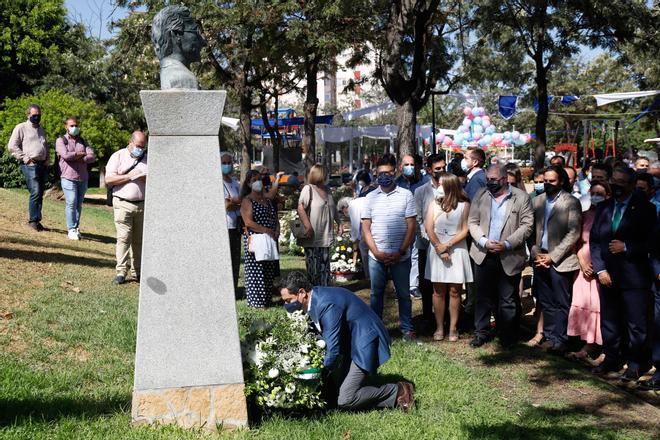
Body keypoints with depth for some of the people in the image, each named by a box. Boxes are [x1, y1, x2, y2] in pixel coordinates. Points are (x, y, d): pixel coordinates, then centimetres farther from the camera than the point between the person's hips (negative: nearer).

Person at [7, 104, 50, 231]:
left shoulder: (41, 130, 23)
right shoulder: (21, 128, 1)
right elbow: (12, 146, -5)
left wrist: (48, 161, 14)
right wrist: (25, 158, -11)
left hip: (43, 165, 7)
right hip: (30, 166, -7)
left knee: (40, 194, 7)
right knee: (35, 192, -16)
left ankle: (37, 220, 13)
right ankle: (33, 220, -10)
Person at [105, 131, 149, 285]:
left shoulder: (148, 159, 15)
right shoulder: (118, 156, 5)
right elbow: (108, 179, -5)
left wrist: (149, 178, -8)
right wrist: (130, 176, -12)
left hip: (143, 205, 3)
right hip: (123, 204, -3)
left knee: (139, 240, 7)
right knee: (123, 238, -10)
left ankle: (137, 271, 15)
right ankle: (121, 271, -7)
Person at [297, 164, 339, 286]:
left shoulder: (327, 190, 14)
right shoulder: (308, 189, -9)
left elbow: (333, 209, 25)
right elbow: (300, 208, -18)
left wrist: (338, 222, 22)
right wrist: (308, 227, -24)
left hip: (325, 235, 7)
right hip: (312, 236, -7)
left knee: (325, 266, 10)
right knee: (313, 267, -2)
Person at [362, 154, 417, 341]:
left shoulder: (406, 195, 0)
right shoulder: (371, 197, 6)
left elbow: (411, 226, -3)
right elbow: (366, 228, 4)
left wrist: (400, 252, -10)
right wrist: (376, 252, -7)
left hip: (401, 256, -1)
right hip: (376, 256, 2)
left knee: (403, 294, 7)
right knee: (376, 293, 9)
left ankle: (407, 328, 17)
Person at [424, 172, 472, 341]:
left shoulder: (464, 205, -2)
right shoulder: (434, 205, 5)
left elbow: (465, 230, -4)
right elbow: (429, 229, -2)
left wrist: (448, 245, -12)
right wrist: (440, 248, -10)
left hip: (457, 250, -2)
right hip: (437, 250, 2)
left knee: (454, 291, 2)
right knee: (438, 291, 4)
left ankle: (453, 328, 10)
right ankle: (439, 327, 10)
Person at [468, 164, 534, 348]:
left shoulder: (521, 197, -2)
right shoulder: (480, 195, 7)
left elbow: (526, 226, -7)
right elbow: (472, 222, 4)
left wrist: (507, 244, -17)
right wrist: (484, 242, -12)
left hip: (510, 257, -3)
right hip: (483, 255, 3)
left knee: (508, 301, 5)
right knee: (483, 297, 10)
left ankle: (507, 337, 17)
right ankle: (482, 332, 22)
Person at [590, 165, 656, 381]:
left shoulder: (644, 208, -4)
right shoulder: (604, 208, 9)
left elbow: (651, 242, -6)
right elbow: (594, 240, 9)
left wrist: (626, 247, -16)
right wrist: (600, 270, -1)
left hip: (634, 276, -4)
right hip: (608, 275, 4)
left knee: (636, 324, 1)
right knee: (609, 321, 12)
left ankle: (636, 364, 14)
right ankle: (612, 359, 25)